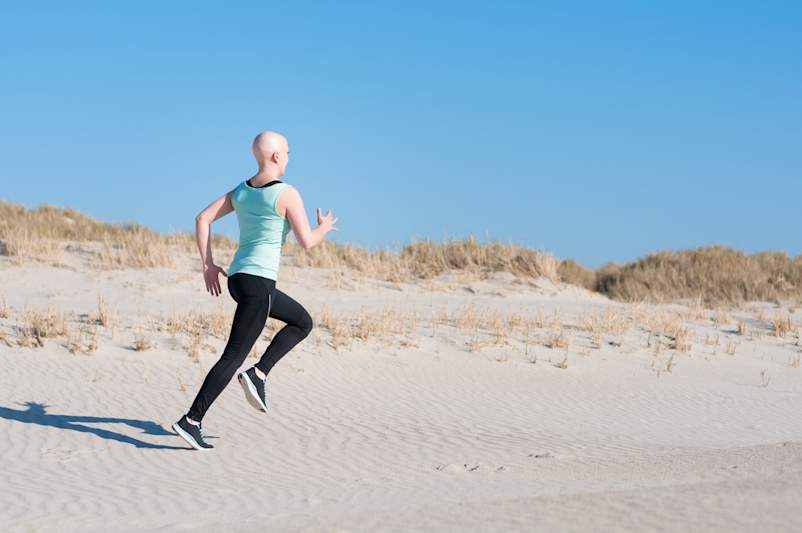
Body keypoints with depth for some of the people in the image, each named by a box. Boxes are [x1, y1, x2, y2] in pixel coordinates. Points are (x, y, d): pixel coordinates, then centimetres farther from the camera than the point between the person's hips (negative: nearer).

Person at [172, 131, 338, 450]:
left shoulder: (240, 191, 12)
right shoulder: (288, 194, -10)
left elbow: (203, 218, 8)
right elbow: (307, 242, -12)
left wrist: (208, 265, 10)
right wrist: (324, 228, 10)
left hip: (237, 278, 8)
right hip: (259, 283, -8)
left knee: (303, 322, 23)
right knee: (233, 357, -4)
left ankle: (258, 373, 11)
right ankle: (191, 421, -5)